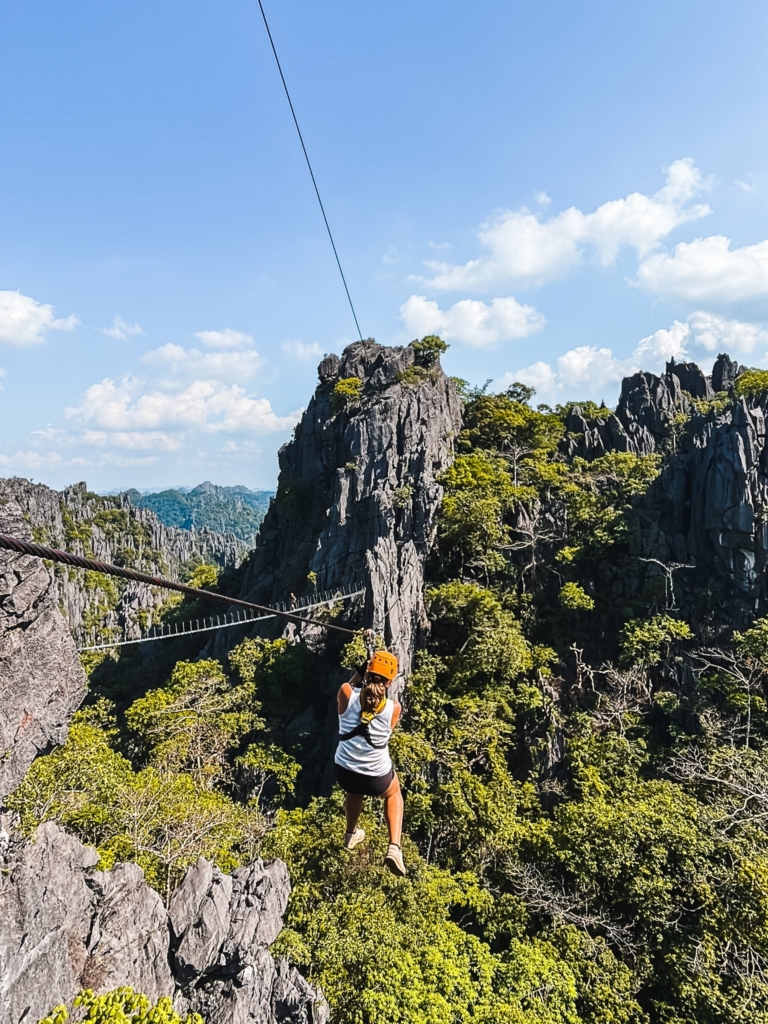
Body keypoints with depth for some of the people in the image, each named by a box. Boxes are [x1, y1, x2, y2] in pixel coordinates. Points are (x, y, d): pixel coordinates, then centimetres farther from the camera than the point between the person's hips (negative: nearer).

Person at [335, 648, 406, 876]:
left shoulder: (346, 693, -20)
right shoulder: (393, 708, -19)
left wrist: (360, 673, 5)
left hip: (344, 772, 2)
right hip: (377, 778, -2)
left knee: (354, 793, 40)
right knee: (393, 793, 35)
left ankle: (351, 835, 63)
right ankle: (394, 847, 19)